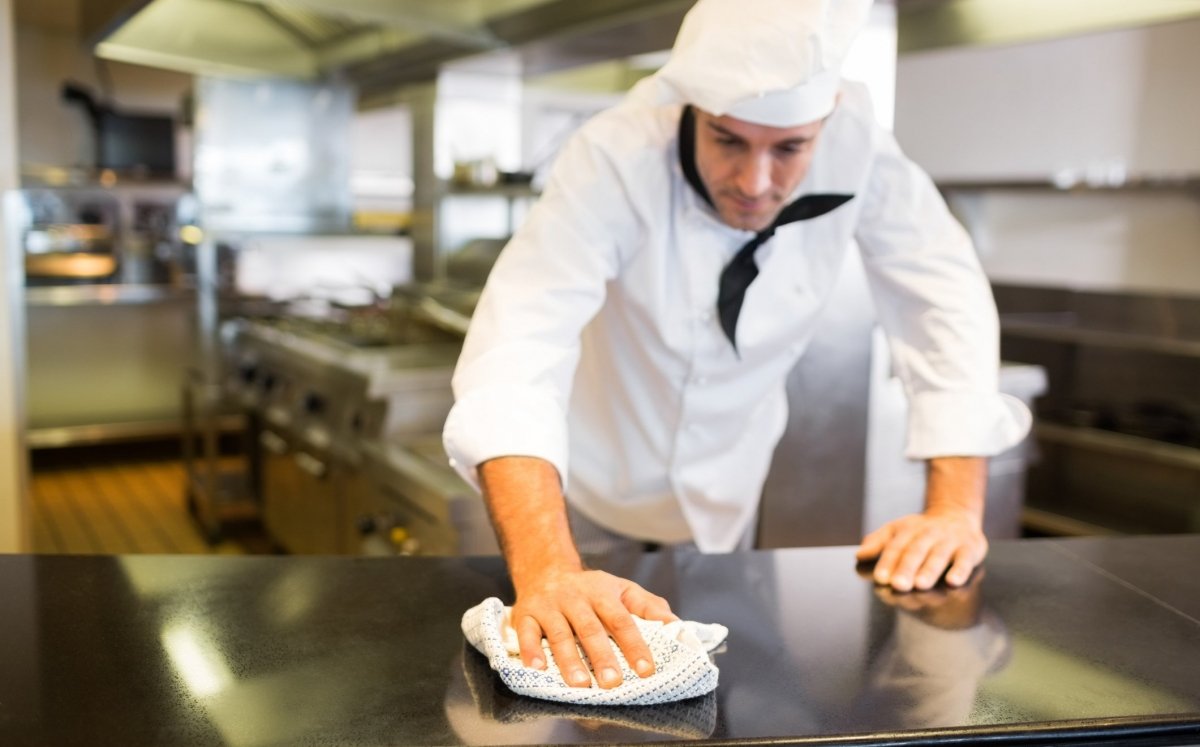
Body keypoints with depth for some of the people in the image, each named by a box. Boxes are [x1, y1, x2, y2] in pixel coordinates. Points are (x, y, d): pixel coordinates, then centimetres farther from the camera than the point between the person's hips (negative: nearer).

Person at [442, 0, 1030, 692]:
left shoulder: (857, 144, -25)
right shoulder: (617, 158, -34)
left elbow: (945, 298, -17)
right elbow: (519, 345, -44)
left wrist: (957, 507, -26)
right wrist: (546, 571, -57)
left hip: (726, 488, 3)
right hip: (590, 478, -2)